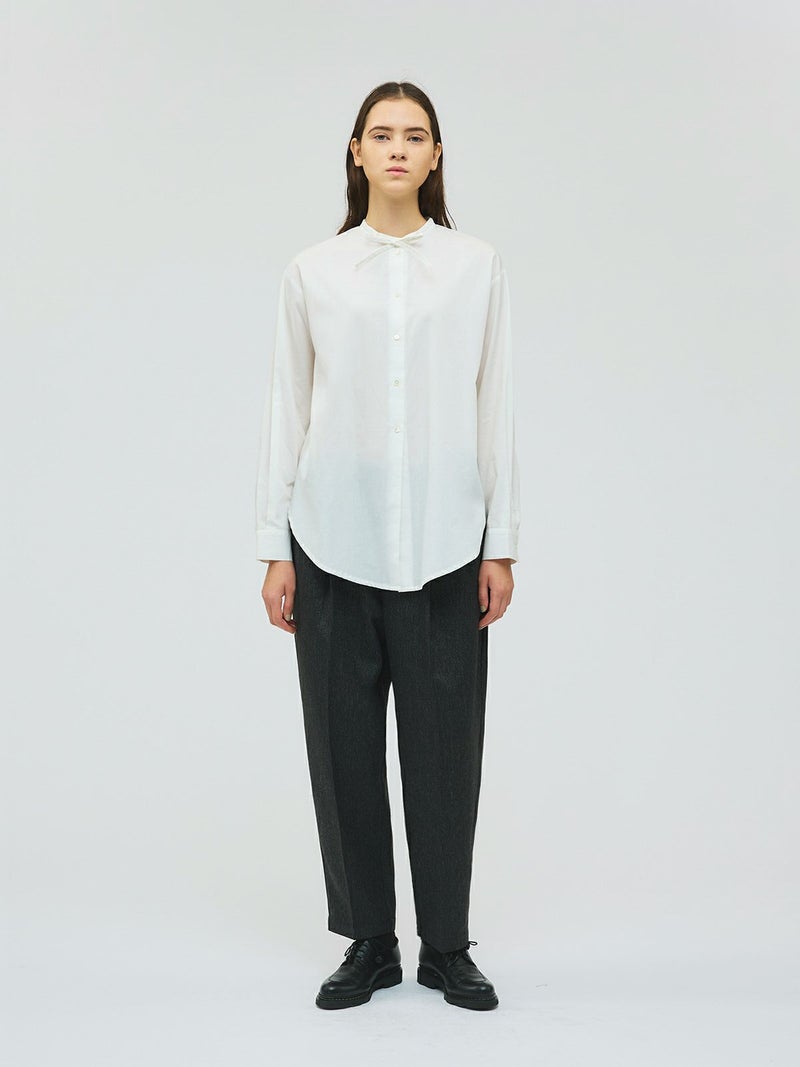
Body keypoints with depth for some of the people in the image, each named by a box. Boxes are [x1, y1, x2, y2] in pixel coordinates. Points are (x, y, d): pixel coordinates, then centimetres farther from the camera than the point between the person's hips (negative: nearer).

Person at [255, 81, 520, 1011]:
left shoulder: (477, 265, 5)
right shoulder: (312, 271, 5)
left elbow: (493, 405, 4)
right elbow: (287, 409, 5)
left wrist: (502, 543, 1)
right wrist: (275, 547, 2)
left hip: (445, 540, 0)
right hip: (336, 538, 1)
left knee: (445, 744, 5)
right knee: (345, 742, 6)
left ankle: (447, 946, 20)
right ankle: (368, 943, 22)